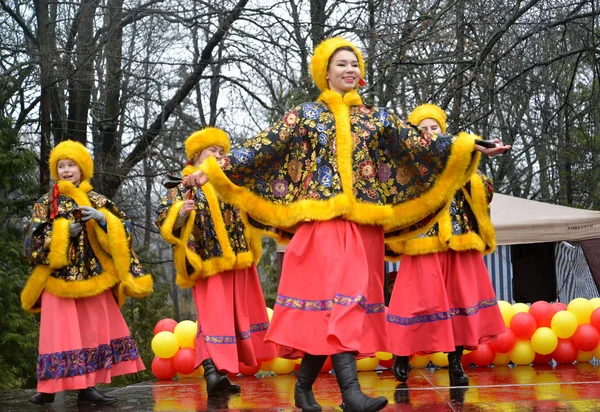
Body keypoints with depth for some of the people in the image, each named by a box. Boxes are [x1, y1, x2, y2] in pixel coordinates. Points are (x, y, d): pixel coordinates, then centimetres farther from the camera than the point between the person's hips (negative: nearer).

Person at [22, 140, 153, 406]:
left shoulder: (97, 201, 8)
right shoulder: (46, 202, 5)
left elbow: (122, 230, 1)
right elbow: (34, 239, -3)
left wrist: (102, 218, -17)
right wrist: (64, 231, -15)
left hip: (93, 276, 2)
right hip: (58, 277, -2)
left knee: (94, 331, 1)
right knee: (61, 332, -5)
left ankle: (87, 387, 7)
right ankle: (49, 388, 2)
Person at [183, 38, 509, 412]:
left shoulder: (377, 117, 15)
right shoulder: (305, 115, 9)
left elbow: (418, 142, 9)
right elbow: (261, 148, 5)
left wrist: (468, 148, 0)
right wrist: (214, 170, -3)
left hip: (364, 223, 3)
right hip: (322, 220, -3)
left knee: (334, 306, 1)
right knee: (339, 297, -16)